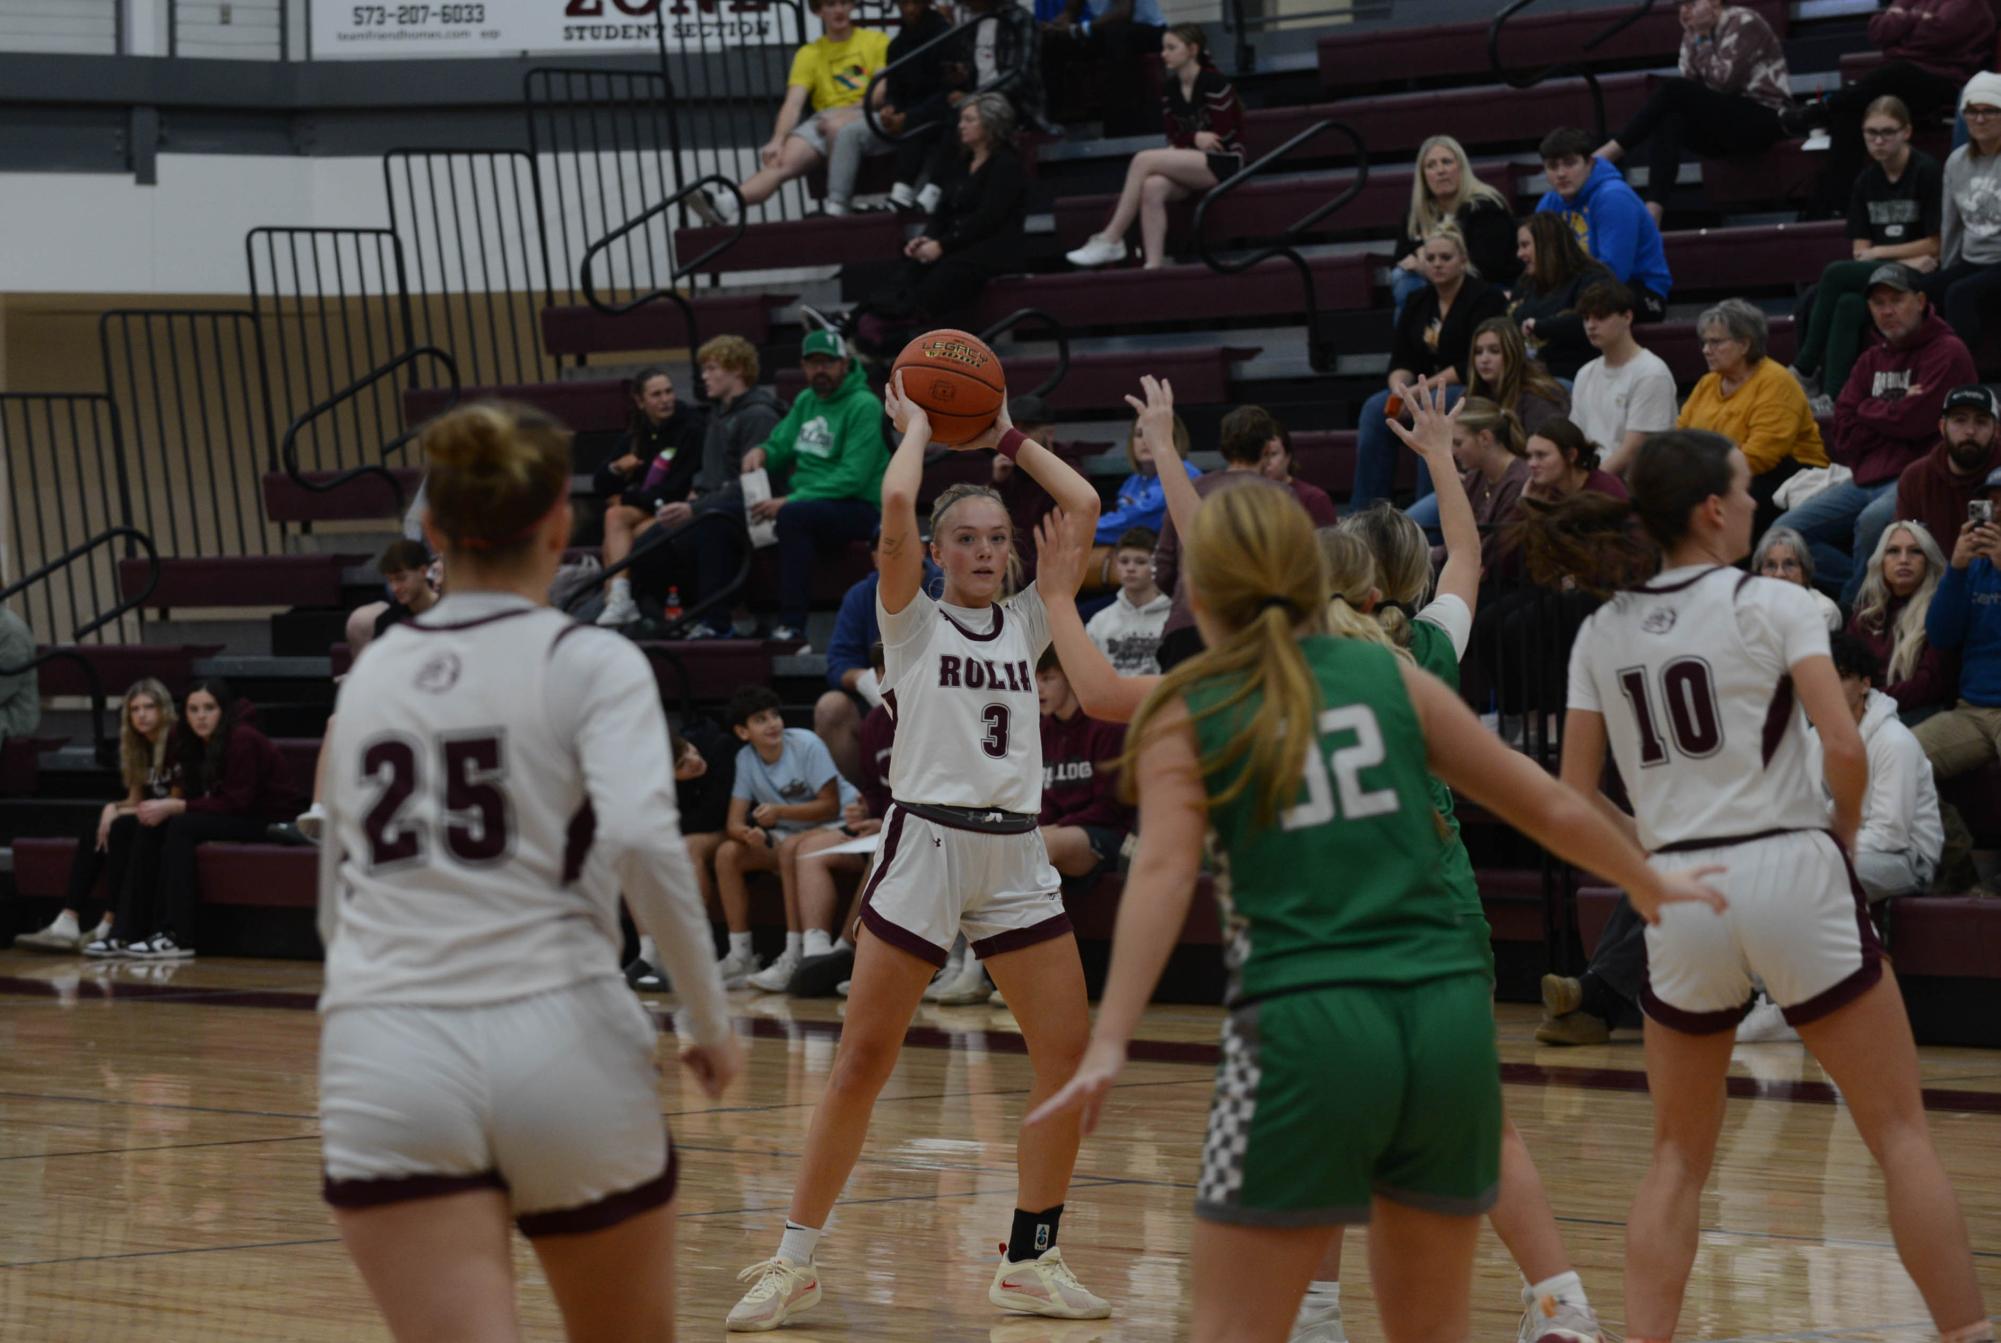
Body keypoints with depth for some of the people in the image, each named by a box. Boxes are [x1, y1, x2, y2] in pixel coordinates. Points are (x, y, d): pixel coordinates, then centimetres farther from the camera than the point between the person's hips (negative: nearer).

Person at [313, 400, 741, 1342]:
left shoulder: (372, 675, 15)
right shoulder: (591, 663, 2)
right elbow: (643, 841, -15)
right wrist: (711, 1019, -4)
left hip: (384, 1062, 2)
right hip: (562, 1046, -2)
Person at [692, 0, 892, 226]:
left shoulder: (876, 41, 15)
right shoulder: (809, 54, 18)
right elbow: (793, 103, 5)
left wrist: (846, 112, -12)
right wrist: (778, 140, -14)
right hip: (825, 120, 2)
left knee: (835, 126, -39)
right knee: (781, 161, -25)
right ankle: (723, 205, -49)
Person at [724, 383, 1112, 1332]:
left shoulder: (1026, 623, 13)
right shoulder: (913, 620, 2)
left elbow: (1083, 506, 8)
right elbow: (896, 503, -14)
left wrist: (1007, 438, 15)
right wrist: (916, 426, 2)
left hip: (1015, 856, 4)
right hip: (925, 843, -4)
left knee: (1069, 1056, -2)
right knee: (862, 1060, -3)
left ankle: (1030, 1262, 9)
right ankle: (796, 1261, 5)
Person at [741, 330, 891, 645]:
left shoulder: (863, 405, -10)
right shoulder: (805, 401, 15)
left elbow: (853, 477, -19)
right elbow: (781, 447, 21)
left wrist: (790, 500, -25)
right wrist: (761, 452, -5)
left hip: (858, 507, -7)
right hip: (806, 499, 7)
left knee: (793, 515, -38)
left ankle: (793, 624, -37)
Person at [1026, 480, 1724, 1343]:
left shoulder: (1186, 718, 6)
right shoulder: (1388, 675, 14)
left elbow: (1163, 872, -11)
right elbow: (1548, 805, 20)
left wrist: (1109, 1045, -20)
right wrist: (1650, 884, 37)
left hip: (1306, 1026, -3)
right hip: (1448, 1014, 4)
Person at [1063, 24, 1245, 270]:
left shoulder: (1213, 82, -11)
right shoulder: (1169, 87, 9)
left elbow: (1222, 137, -11)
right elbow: (1175, 138, 9)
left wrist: (1189, 141, -5)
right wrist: (1195, 138, -11)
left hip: (1223, 162, -6)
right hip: (1193, 164, 6)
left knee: (1143, 160, -24)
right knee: (1152, 187, -29)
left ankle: (1110, 240, -22)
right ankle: (1154, 265, -36)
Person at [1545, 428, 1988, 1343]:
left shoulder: (1601, 632, 7)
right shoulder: (1770, 604, -4)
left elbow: (1574, 797, 6)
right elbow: (1845, 749, -13)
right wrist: (1841, 833, 4)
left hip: (1682, 899, 4)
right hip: (1790, 875, -4)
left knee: (1679, 1155, 14)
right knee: (1900, 1132, 5)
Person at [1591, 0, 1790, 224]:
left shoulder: (1744, 23, -9)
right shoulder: (1694, 33, 11)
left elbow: (1724, 81, -19)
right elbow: (1691, 84, 3)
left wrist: (1704, 40, -13)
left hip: (1764, 118, -7)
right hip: (1727, 122, 7)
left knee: (1673, 90, -25)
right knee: (1667, 120, -25)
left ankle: (1609, 153, -24)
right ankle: (1653, 212, -39)